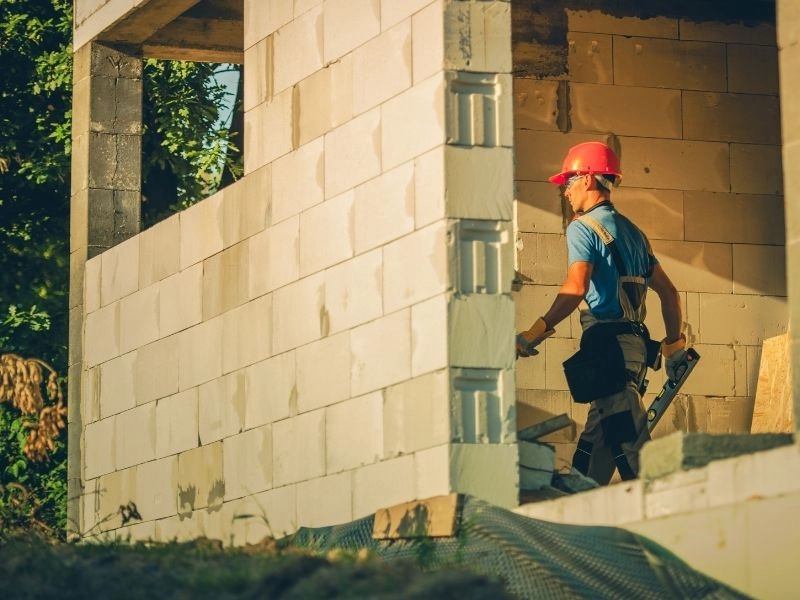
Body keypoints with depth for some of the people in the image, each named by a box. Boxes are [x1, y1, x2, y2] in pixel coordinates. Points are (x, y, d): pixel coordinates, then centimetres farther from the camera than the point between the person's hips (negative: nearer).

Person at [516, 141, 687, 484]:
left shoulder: (583, 227, -5)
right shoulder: (631, 231, 22)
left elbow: (576, 287, -21)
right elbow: (668, 291, 22)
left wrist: (534, 334, -23)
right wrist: (674, 344, 28)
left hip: (607, 343, -9)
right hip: (634, 342, 9)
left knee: (629, 441, -12)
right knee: (596, 441, 13)